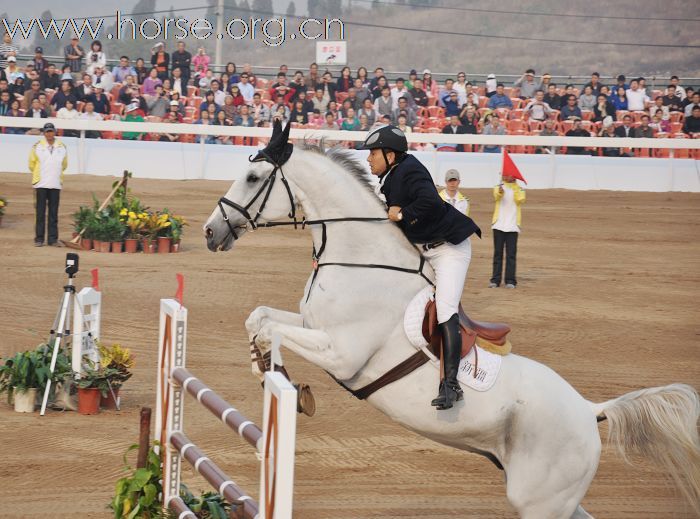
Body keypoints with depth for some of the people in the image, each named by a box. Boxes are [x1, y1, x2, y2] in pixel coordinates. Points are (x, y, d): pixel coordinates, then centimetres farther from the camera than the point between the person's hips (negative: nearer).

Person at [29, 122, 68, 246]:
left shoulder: (61, 147, 7)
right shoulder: (37, 147, 0)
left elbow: (64, 165, 19)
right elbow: (32, 164, 9)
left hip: (56, 184, 2)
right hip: (41, 184, -2)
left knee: (54, 214, 3)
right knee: (40, 213, -1)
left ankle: (53, 239, 6)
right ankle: (39, 239, 2)